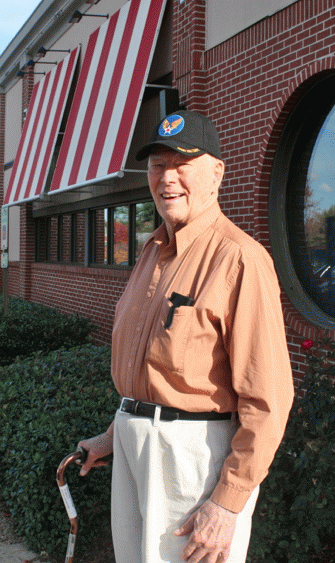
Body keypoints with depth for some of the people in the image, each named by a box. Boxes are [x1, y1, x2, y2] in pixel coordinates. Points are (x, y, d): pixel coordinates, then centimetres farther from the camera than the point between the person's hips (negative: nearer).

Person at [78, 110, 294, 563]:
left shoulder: (239, 259, -17)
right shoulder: (154, 251, 12)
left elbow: (267, 397, -21)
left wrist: (228, 504, -21)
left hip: (196, 450, -8)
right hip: (135, 440, 8)